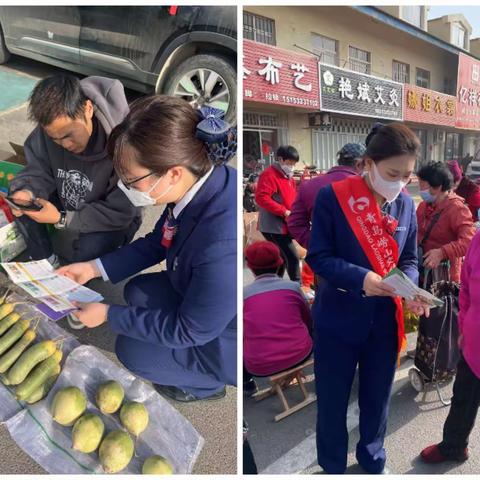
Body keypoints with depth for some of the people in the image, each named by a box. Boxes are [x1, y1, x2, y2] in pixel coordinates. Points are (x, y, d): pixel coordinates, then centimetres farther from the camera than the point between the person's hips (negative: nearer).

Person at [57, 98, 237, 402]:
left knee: (131, 351, -1)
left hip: (228, 343, -7)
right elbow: (156, 243, 3)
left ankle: (205, 384, 23)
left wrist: (108, 315, -15)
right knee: (138, 291, 12)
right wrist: (95, 268, -1)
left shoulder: (223, 244, -42)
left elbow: (187, 331, -24)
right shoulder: (200, 178, -17)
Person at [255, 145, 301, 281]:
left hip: (284, 226, 10)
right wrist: (284, 212, -23)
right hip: (274, 226, -10)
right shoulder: (269, 175, -11)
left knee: (282, 259, 14)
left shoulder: (289, 177, 18)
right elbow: (261, 197, -22)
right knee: (293, 257, -13)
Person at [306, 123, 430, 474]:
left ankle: (372, 460, 48)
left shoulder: (406, 205, -1)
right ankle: (332, 467, 39)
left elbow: (409, 260, 6)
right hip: (338, 319, -4)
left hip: (384, 320, 4)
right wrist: (360, 278, -29)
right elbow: (318, 256, -14)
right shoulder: (332, 197, -16)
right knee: (332, 400, 13)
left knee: (377, 397, 22)